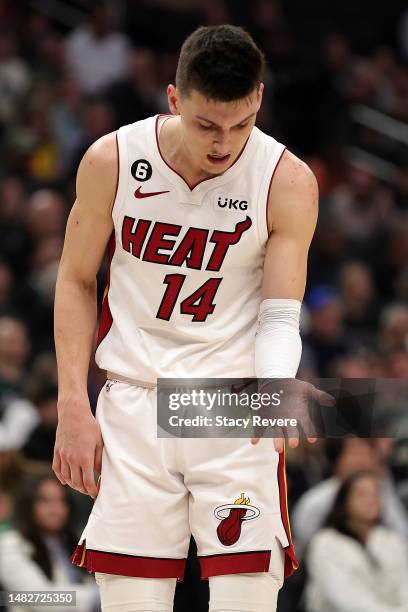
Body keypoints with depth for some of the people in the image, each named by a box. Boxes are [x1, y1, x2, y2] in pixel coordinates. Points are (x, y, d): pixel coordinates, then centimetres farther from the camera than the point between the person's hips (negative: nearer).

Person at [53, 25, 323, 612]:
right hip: (134, 403, 1)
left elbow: (280, 317, -9)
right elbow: (76, 282, 6)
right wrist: (73, 406, 0)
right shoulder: (111, 160, -6)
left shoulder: (289, 181, -9)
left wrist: (274, 390, -31)